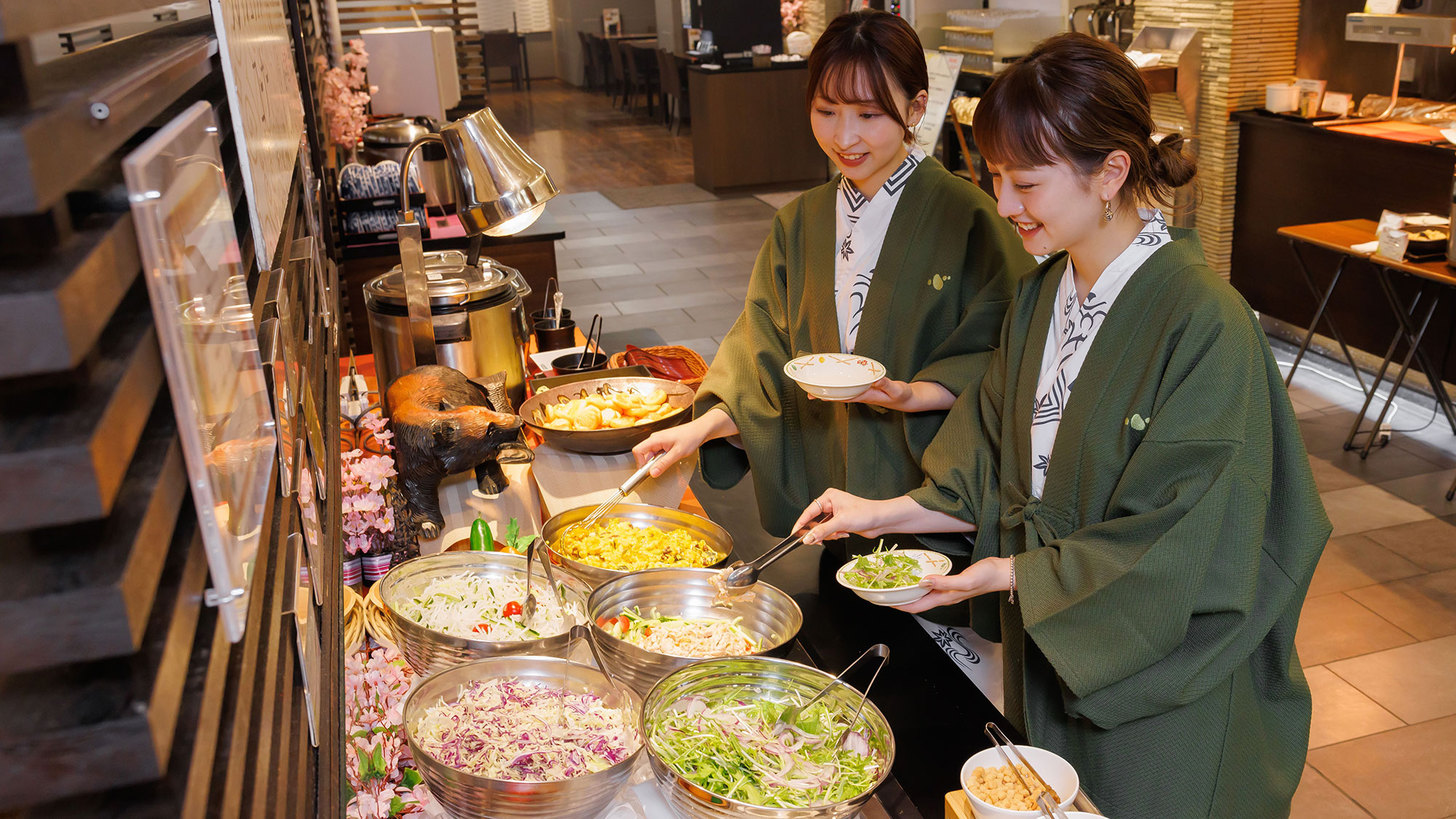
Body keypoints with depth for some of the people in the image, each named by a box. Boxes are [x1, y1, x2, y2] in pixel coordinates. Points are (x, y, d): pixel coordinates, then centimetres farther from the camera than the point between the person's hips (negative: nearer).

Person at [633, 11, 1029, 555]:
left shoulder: (966, 218, -10)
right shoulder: (799, 225, 6)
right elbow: (764, 353, 5)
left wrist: (913, 395, -23)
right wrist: (706, 424, -9)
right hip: (816, 490, 4)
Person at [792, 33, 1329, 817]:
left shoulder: (1208, 325, -25)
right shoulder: (1043, 295, -1)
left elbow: (1178, 548, -23)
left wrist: (1014, 574, -21)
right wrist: (887, 511, -3)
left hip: (1157, 677, -6)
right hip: (1045, 642, 6)